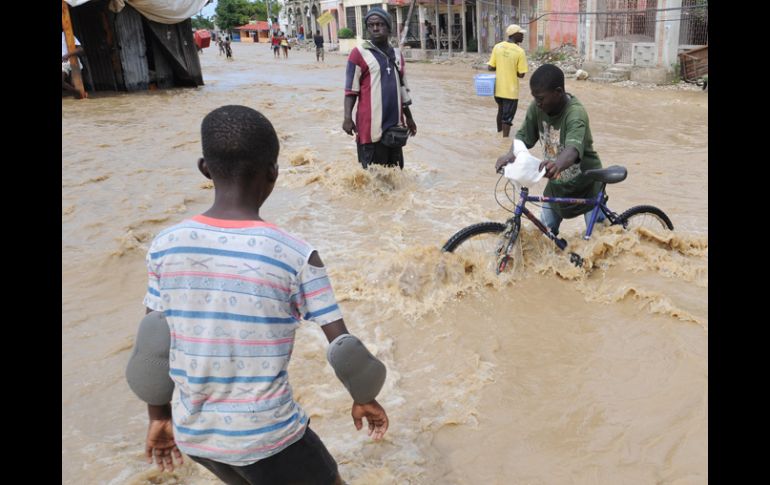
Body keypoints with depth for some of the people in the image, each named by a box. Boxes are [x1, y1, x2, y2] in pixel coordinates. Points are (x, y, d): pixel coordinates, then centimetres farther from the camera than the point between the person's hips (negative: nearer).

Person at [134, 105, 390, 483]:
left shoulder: (164, 246, -8)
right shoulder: (295, 256, -18)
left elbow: (152, 349, -1)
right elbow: (345, 352, -13)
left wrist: (160, 416, 12)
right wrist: (363, 399, 5)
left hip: (192, 433, 5)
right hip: (266, 437, -4)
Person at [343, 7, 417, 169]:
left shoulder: (397, 54, 13)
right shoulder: (359, 53, -5)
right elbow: (350, 90, -7)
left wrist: (409, 117, 22)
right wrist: (348, 117, -18)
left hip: (394, 124, 6)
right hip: (371, 126, -6)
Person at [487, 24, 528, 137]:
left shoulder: (497, 47, -3)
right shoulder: (519, 51, -15)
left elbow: (490, 67, 0)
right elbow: (521, 74, -13)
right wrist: (513, 71, 7)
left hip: (498, 88, 5)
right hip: (511, 90, -5)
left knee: (500, 111, 25)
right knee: (507, 117, 4)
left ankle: (499, 132, 39)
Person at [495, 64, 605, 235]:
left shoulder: (575, 113, -32)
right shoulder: (537, 107, -14)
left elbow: (573, 148, -47)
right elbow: (524, 135, -14)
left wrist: (558, 164, -70)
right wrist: (511, 154, -37)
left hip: (586, 184, -5)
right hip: (556, 183, 5)